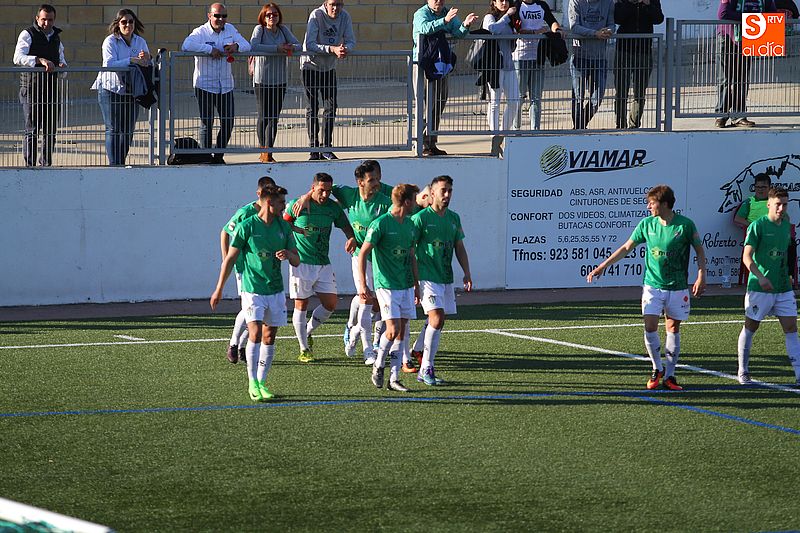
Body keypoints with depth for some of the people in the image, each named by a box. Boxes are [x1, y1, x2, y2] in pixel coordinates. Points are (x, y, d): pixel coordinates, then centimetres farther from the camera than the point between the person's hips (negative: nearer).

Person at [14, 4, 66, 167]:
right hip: (31, 90, -6)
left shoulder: (56, 36, 16)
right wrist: (40, 60, -34)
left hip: (52, 90, 6)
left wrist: (62, 66, 1)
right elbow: (18, 58, -20)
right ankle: (29, 166, -5)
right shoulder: (27, 34, -4)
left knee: (50, 132, 7)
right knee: (32, 131, -8)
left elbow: (61, 59, 26)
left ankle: (46, 165, 16)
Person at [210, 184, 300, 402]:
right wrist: (219, 289, -1)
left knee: (269, 337, 6)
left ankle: (261, 382, 14)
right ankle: (252, 383, -9)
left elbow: (297, 261, 11)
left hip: (276, 291, 5)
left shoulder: (283, 227, 6)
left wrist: (288, 254, -14)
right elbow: (230, 258, -2)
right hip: (252, 290, -5)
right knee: (255, 333, -16)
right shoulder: (246, 226, -8)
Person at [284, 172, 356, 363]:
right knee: (301, 305, -1)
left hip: (324, 263, 4)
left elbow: (345, 226, 13)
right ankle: (304, 349, 8)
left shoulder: (333, 207, 2)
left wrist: (351, 238, -8)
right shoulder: (297, 205, -7)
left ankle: (307, 332, 25)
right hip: (301, 262, -4)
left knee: (330, 304, 1)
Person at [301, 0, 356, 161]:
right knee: (312, 108, -1)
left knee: (330, 108, 0)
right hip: (311, 65, -4)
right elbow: (309, 45, -28)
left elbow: (351, 41, -6)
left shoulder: (345, 17, -9)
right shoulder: (316, 15, -22)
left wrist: (345, 48, -31)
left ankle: (326, 148, 7)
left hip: (329, 67, 4)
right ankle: (314, 149, 4)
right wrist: (332, 49, -39)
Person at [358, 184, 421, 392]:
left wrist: (416, 283, 21)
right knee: (393, 329, -13)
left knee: (402, 332, 4)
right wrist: (363, 284, -15)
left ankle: (394, 378, 8)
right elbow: (363, 254, -10)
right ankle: (378, 365, 11)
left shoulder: (410, 225, 11)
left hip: (406, 286, 7)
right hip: (386, 285, -7)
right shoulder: (380, 224, -11)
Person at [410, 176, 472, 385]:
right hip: (427, 278, -7)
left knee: (436, 324, 7)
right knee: (436, 319, -17)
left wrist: (467, 273, 7)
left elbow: (459, 248, 17)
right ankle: (427, 369, -11)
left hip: (446, 278, 7)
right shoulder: (420, 218, -7)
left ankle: (424, 370, 14)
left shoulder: (454, 218, 12)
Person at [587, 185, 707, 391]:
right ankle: (657, 368, 11)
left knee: (673, 329, 4)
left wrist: (701, 277, -8)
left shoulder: (685, 225, -10)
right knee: (650, 327, -10)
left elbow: (700, 251, 2)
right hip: (652, 286, 2)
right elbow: (627, 248, 8)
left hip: (677, 287, -2)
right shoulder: (646, 224, -1)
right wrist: (602, 267, 7)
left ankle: (669, 375, 13)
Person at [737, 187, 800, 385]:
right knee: (750, 327, 6)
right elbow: (747, 257, -16)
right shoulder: (757, 226, -10)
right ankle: (743, 372, 19)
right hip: (759, 287, -6)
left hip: (783, 287, 6)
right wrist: (760, 277, -29)